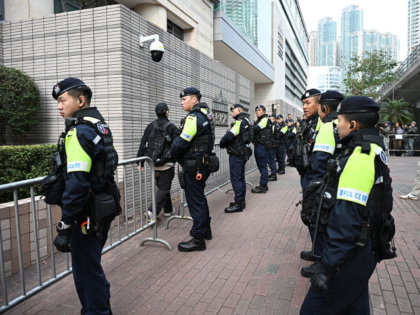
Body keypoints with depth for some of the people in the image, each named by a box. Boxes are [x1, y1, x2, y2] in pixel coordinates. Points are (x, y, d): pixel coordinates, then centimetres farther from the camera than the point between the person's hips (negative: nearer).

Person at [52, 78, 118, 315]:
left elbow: (77, 183, -25)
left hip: (87, 215, -9)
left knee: (86, 272, 6)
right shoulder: (101, 126, 10)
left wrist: (65, 227, -21)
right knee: (92, 266, 24)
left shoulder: (80, 131, -18)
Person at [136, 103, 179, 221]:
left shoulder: (150, 126, 3)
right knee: (164, 188, 2)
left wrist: (140, 162, 8)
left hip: (154, 164, 5)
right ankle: (153, 211, -11)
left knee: (162, 187, 20)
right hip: (167, 164, -5)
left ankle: (168, 209, 32)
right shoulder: (172, 127, -9)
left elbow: (143, 145, 3)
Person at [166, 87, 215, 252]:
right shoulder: (205, 115, 13)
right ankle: (205, 229, 35)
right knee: (200, 197, 21)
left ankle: (198, 239, 9)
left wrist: (170, 154, -2)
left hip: (194, 166, -10)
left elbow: (182, 141, -20)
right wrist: (174, 153, 11)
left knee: (195, 201, -1)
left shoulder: (194, 117, -17)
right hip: (204, 163, 10)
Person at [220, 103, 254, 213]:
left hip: (236, 154, -10)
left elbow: (230, 135, -21)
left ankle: (238, 204, -3)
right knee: (241, 178, 15)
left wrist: (222, 143, -4)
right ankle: (241, 201, 24)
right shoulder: (247, 121, 16)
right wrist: (226, 143, 7)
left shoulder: (240, 121, -14)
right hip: (243, 152, 10)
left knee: (236, 178, -6)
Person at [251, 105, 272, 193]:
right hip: (257, 144, 9)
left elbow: (256, 128, -21)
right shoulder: (258, 120, 21)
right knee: (260, 165, 12)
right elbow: (255, 131, 12)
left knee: (262, 166, -5)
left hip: (263, 145, -9)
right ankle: (263, 185, 21)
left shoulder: (265, 119, -6)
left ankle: (263, 187, 0)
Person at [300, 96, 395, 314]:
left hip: (352, 255, -10)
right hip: (365, 249, 10)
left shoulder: (360, 158, -23)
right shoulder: (373, 151, 9)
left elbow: (346, 220, -28)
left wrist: (327, 268, -25)